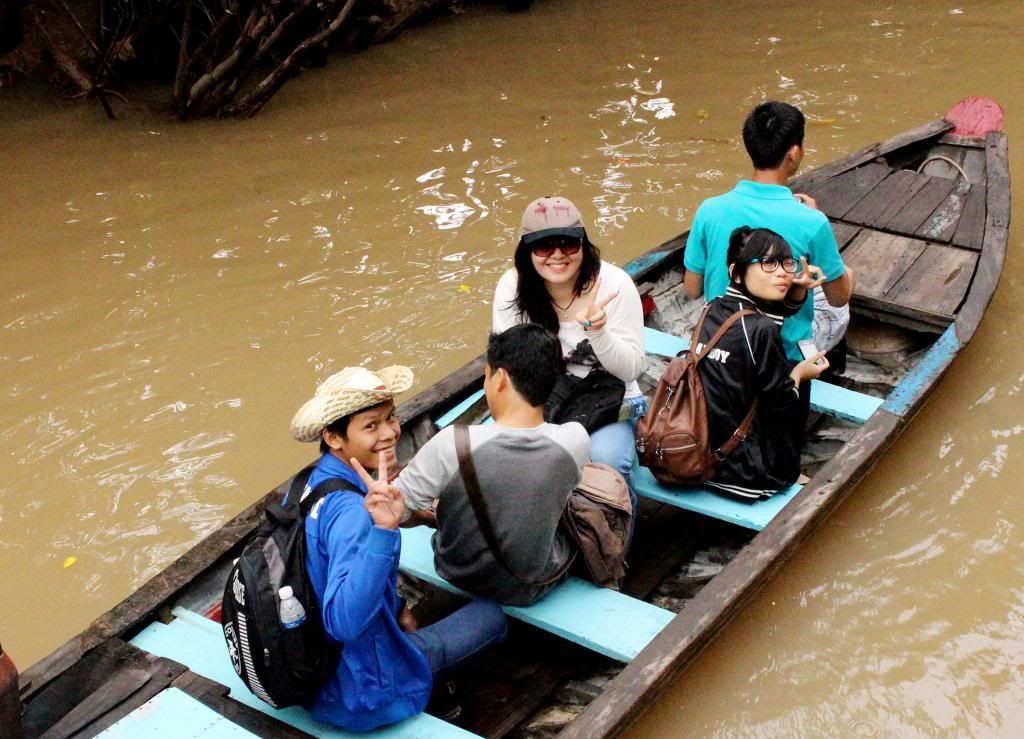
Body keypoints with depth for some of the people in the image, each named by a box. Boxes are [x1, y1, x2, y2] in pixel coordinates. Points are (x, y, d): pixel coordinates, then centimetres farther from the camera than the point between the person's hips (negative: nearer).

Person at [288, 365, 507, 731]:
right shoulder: (350, 511, -31)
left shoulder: (308, 482, -4)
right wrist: (383, 530, -51)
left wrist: (396, 607, 14)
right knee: (491, 613, 10)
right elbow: (343, 622, -42)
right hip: (361, 693, -8)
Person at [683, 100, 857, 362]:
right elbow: (839, 298, -8)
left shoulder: (710, 211, -16)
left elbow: (692, 289, -3)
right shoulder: (811, 223, -24)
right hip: (788, 354, -4)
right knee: (848, 274, 23)